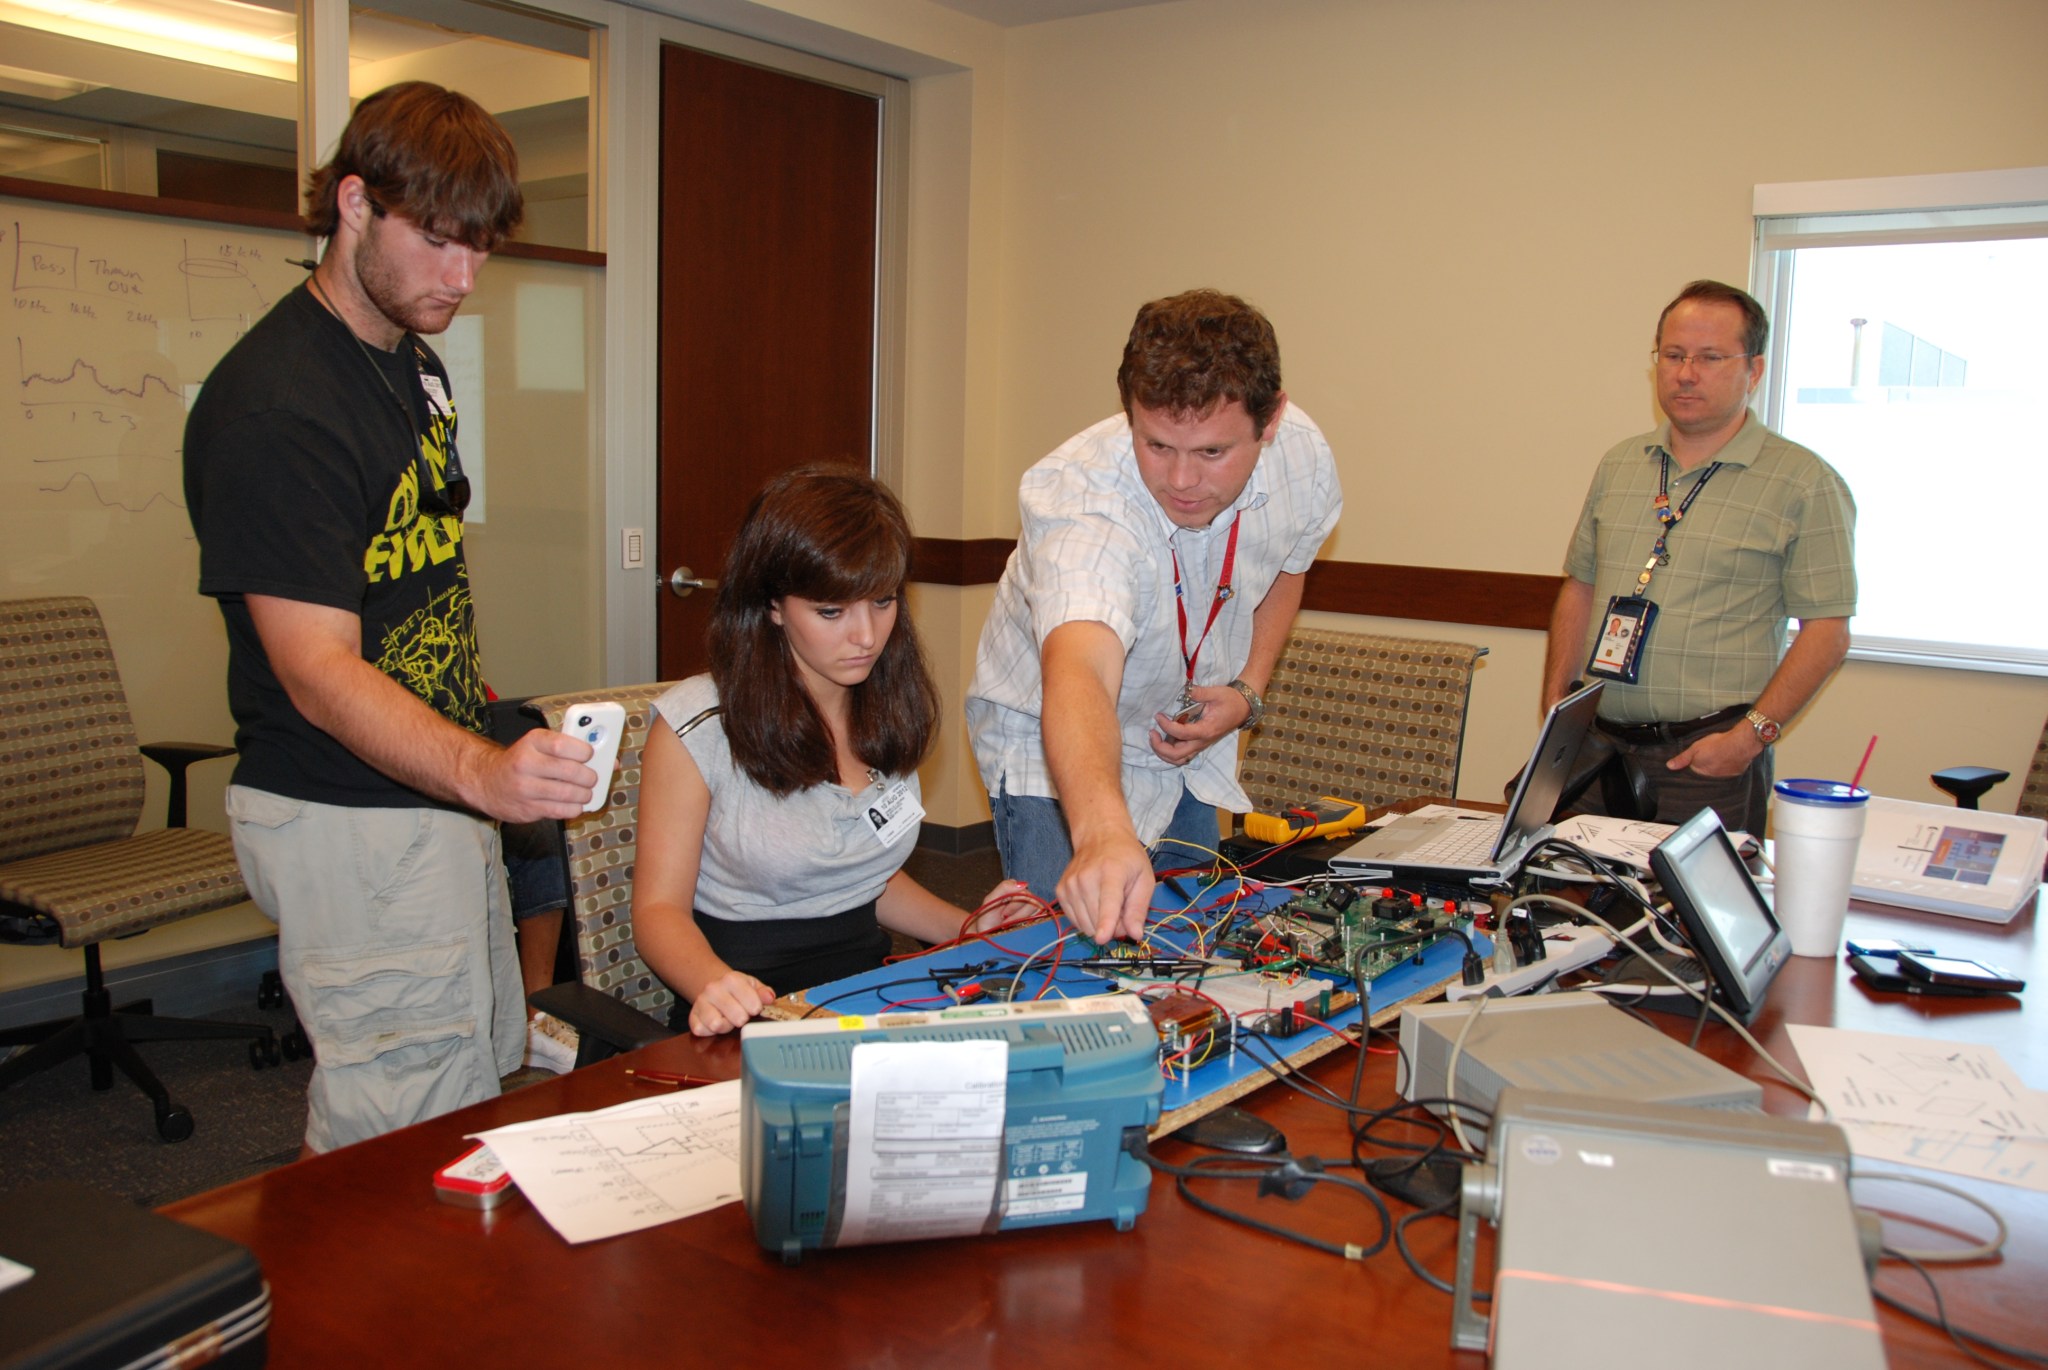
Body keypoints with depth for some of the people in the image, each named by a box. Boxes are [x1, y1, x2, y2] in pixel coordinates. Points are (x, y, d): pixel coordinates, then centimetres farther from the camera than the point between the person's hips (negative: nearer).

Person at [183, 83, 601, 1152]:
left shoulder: (415, 362, 9)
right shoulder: (271, 407, -22)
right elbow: (318, 672, -29)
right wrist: (483, 772, -43)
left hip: (442, 783, 10)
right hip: (347, 815, -10)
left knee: (488, 1074, 21)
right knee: (411, 1143, -5)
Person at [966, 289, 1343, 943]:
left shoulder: (1303, 458, -19)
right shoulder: (1080, 497, -38)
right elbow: (1079, 675, -56)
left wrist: (1247, 691, -9)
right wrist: (1101, 832, -74)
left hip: (1187, 740, 5)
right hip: (1053, 741, -5)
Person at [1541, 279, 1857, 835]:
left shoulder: (1805, 483, -4)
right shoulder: (1618, 465, 12)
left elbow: (1826, 631, -7)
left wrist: (1751, 735, -16)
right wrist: (1555, 706, 6)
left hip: (1708, 757, -4)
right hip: (1599, 744, 4)